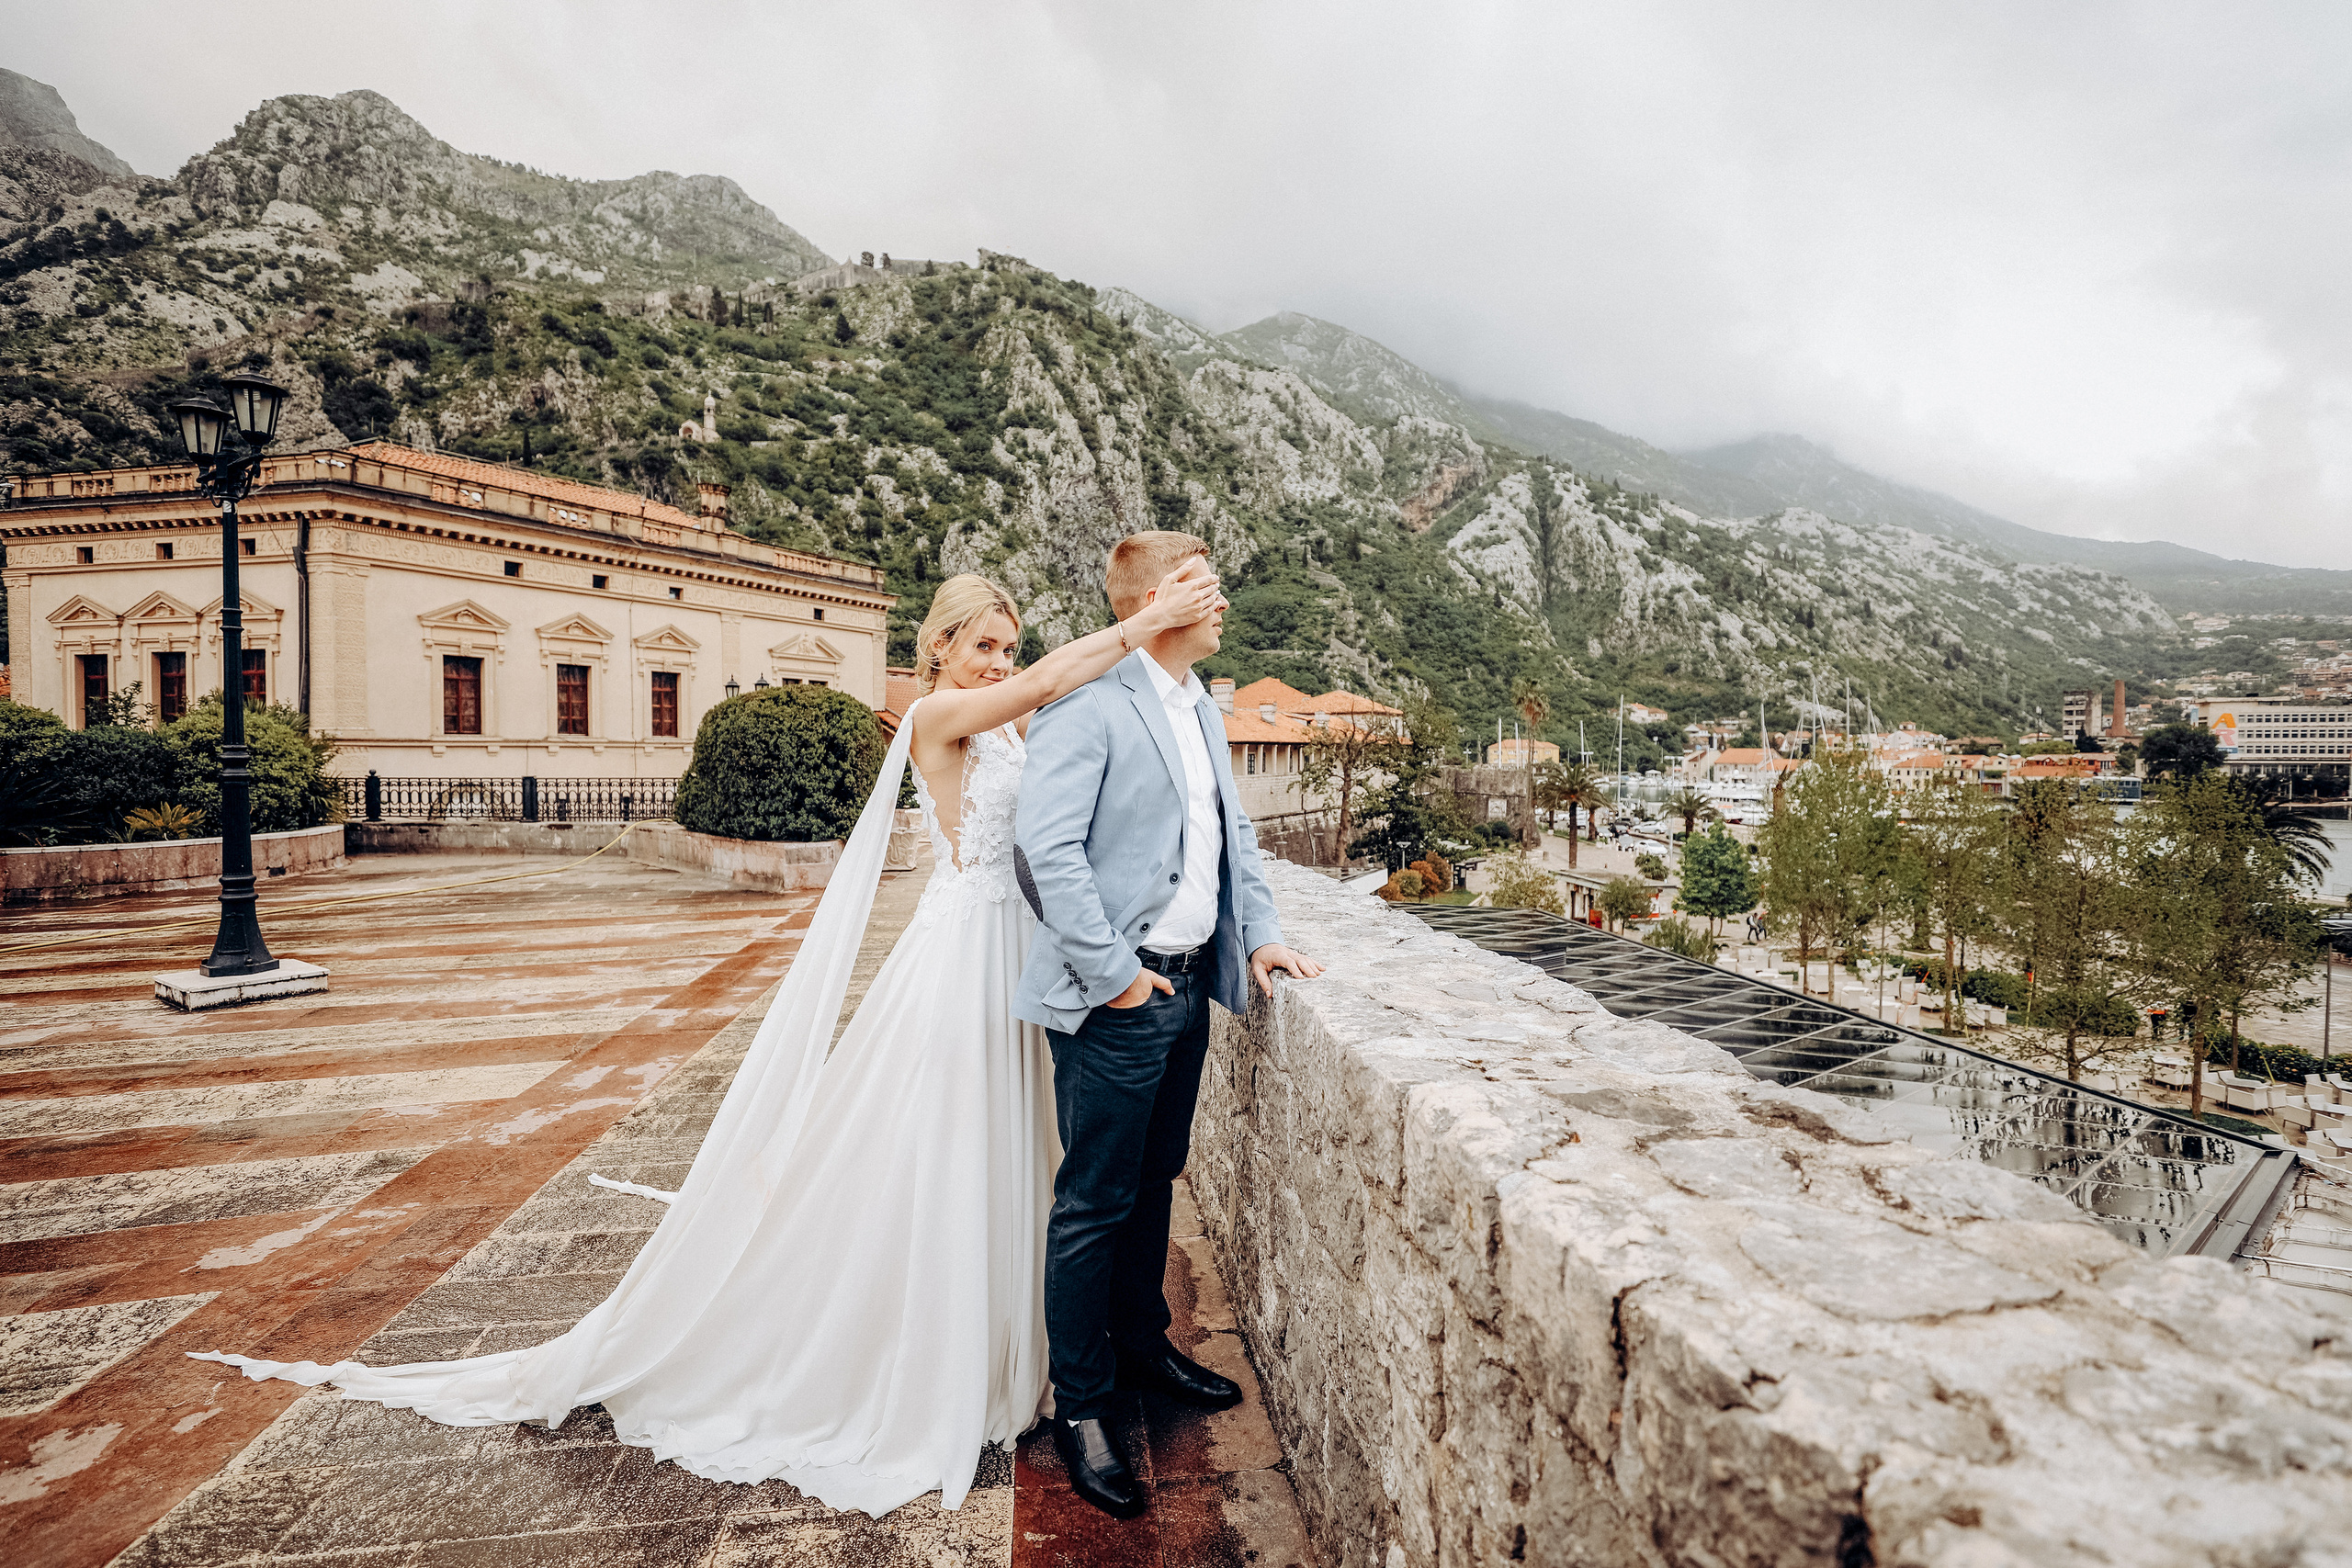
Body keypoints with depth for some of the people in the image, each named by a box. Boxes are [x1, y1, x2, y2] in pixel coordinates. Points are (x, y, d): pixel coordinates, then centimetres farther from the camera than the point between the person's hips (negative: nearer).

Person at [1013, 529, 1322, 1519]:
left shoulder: (1204, 711, 14)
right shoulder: (1088, 704, -16)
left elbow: (1234, 834, 19)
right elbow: (1045, 852, -22)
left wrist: (1260, 934, 7)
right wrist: (1113, 973, -19)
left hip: (1190, 989, 8)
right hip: (1118, 1001, -8)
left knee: (1155, 1181, 22)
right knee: (1095, 1202, 5)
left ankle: (1141, 1340, 42)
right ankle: (1080, 1408, 21)